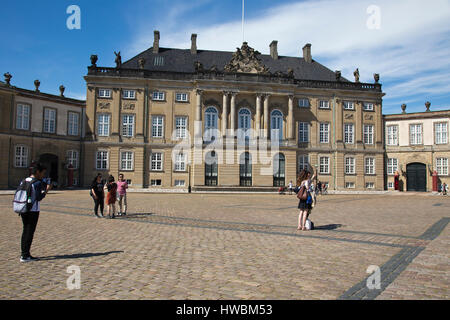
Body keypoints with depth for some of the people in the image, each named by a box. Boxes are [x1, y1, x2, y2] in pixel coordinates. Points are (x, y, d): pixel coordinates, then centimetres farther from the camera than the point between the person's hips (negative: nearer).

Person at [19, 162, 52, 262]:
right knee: (30, 232, -1)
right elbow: (39, 197, -18)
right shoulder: (38, 183, -14)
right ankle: (25, 256, 2)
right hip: (33, 211, -8)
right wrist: (46, 190, -5)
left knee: (25, 231, 16)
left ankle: (24, 253, 23)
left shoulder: (24, 181, 10)